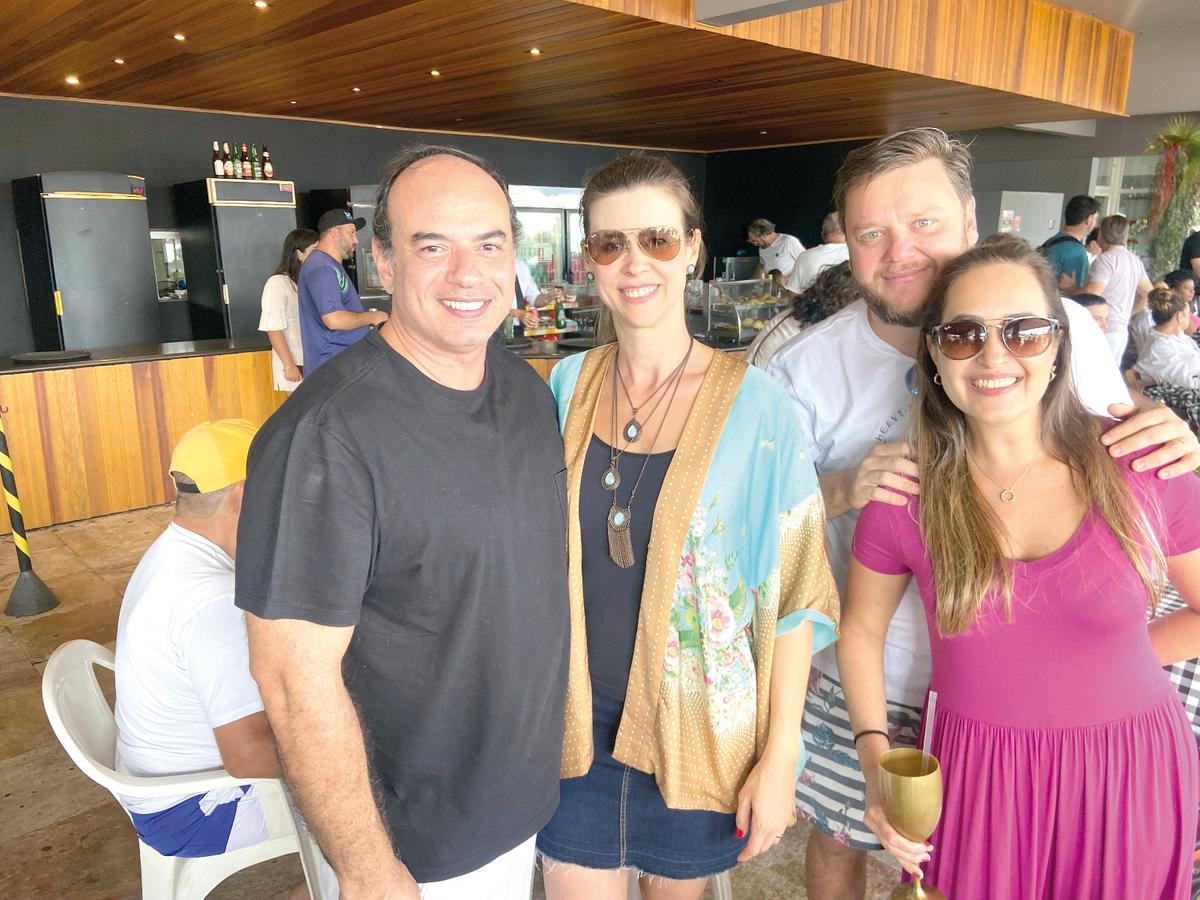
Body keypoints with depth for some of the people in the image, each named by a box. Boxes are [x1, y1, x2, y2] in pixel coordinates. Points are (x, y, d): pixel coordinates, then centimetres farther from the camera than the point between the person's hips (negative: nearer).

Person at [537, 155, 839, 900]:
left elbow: (793, 591, -10)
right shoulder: (568, 386, -3)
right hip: (576, 720, 2)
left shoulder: (753, 403, -13)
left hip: (696, 726, -2)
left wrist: (781, 755, -9)